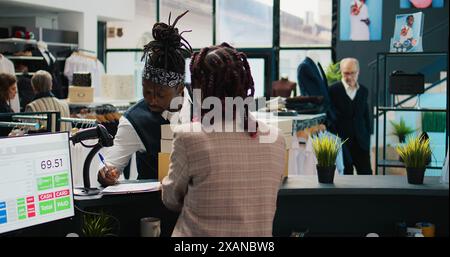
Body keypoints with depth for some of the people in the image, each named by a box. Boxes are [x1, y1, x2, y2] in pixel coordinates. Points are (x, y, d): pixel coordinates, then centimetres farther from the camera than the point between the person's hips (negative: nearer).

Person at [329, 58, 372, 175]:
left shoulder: (364, 91, 10)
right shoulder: (333, 90, -6)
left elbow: (366, 117, 15)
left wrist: (367, 138, 11)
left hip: (361, 142, 4)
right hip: (341, 142, -4)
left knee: (366, 174, 3)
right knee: (346, 176, 2)